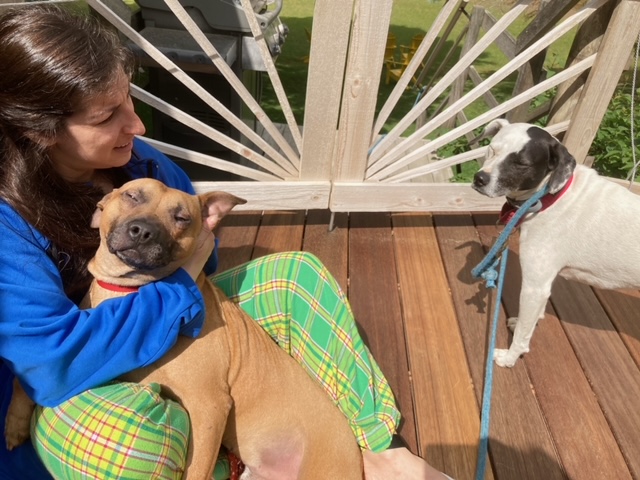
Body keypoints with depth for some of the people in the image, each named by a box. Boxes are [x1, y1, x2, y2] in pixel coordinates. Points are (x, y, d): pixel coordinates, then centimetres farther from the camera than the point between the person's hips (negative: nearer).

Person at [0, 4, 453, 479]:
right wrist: (180, 280, -27)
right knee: (130, 431, -43)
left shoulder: (132, 159, -7)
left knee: (297, 274, -7)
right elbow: (59, 358, -34)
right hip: (74, 396, -5)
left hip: (171, 332, 6)